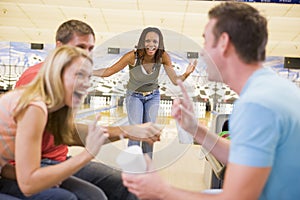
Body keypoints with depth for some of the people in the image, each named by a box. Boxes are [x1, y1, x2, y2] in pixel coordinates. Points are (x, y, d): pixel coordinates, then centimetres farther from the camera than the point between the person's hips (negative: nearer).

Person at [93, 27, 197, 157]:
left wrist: (186, 74, -41)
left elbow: (175, 80, -21)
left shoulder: (163, 56, -23)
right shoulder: (132, 56, -29)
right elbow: (109, 71, -22)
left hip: (153, 96, 2)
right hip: (134, 96, -2)